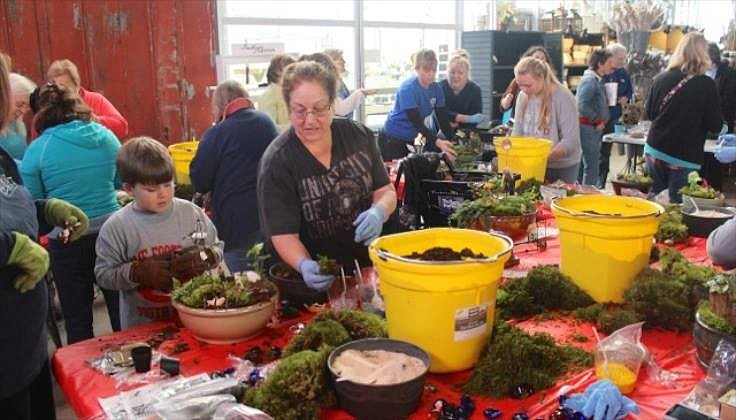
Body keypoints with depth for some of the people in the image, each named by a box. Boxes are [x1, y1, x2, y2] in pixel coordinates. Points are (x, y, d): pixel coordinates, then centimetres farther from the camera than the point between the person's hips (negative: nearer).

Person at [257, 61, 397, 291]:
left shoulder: (359, 135, 0)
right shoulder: (276, 162, -11)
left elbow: (386, 191, 7)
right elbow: (283, 234, -12)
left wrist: (379, 212, -15)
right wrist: (304, 264, -32)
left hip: (370, 265, 3)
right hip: (317, 280, -3)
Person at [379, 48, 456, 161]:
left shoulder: (436, 89, -4)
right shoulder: (408, 89, -22)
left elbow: (443, 119, -7)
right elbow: (417, 122, -30)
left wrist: (454, 142, -23)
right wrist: (438, 142, -42)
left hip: (414, 139, 5)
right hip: (393, 139, -5)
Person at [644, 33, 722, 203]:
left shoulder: (661, 79, -3)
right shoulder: (707, 85, -11)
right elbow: (715, 125, -7)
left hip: (655, 149, 4)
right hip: (685, 156, -3)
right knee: (678, 202, 2)